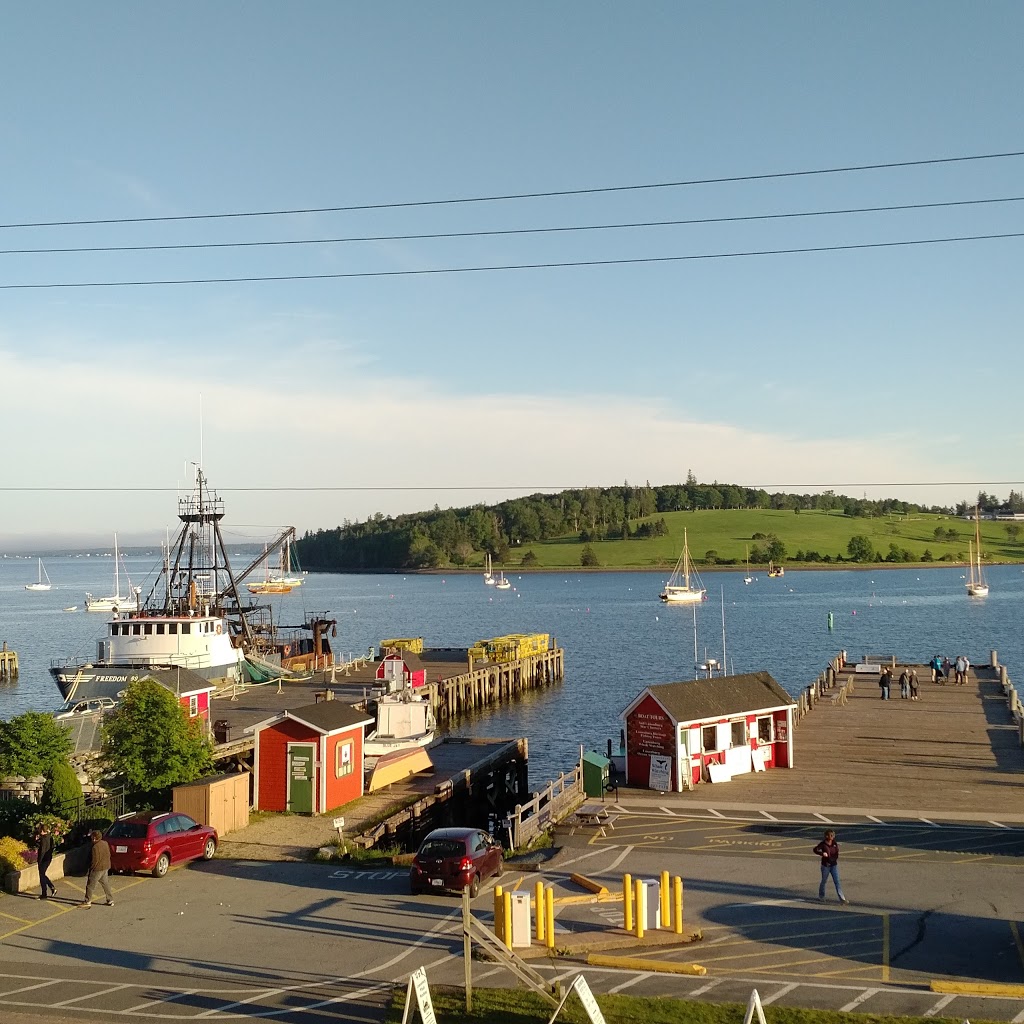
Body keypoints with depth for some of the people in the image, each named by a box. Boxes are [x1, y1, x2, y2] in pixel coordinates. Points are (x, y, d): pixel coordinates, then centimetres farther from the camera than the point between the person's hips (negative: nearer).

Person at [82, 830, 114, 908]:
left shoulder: (95, 847, -22)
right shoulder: (105, 843, 4)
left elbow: (95, 860, -22)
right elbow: (108, 855, 13)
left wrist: (91, 868, -9)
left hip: (98, 868, -8)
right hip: (106, 867, 8)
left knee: (90, 885, 5)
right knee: (105, 884, 17)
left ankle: (88, 901, 11)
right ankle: (110, 900, 17)